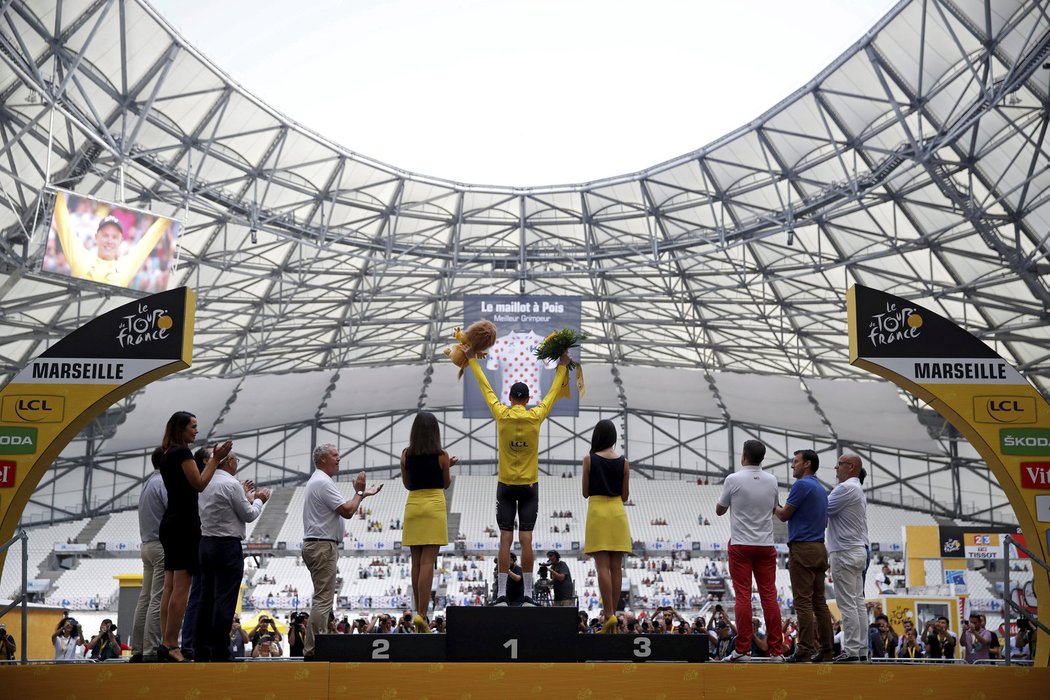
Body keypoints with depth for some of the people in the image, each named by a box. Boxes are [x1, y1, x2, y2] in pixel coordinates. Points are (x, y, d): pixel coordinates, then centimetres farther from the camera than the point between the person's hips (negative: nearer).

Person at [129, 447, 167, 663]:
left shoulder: (148, 484, 19)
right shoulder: (164, 482, -10)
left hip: (147, 546, 9)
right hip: (164, 545, -9)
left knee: (145, 599, 7)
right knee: (158, 599, -10)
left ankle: (138, 650, 8)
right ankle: (152, 651, -13)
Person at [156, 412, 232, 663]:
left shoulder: (167, 455, 20)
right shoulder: (182, 452, -10)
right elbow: (199, 484, -14)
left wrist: (213, 460, 22)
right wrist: (216, 459, -7)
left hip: (170, 522, 10)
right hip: (184, 522, -10)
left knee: (170, 587, 7)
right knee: (181, 587, -10)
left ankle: (166, 644, 6)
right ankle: (170, 645, -13)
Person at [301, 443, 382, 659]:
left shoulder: (317, 481, 22)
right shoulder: (323, 482, -13)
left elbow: (341, 508, 27)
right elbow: (347, 511, -18)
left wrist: (361, 494, 23)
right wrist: (359, 492, -4)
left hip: (315, 545, 11)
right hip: (323, 545, -11)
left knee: (323, 598, 13)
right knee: (323, 599, -11)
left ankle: (315, 646, 13)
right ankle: (312, 649, -12)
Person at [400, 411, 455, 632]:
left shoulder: (406, 454, 2)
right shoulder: (441, 456, -5)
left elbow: (407, 484, 13)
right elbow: (446, 484, 7)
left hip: (413, 505, 3)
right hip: (434, 506, -3)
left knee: (416, 562, 10)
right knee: (428, 562, -7)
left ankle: (420, 612, 13)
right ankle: (421, 614, -15)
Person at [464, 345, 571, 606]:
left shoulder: (502, 415, -5)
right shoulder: (536, 416, -4)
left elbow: (486, 389, 7)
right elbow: (553, 392, 11)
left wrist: (473, 360, 20)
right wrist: (562, 366, 25)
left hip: (506, 486, 0)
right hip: (529, 486, 0)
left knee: (505, 540, 0)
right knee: (526, 540, -1)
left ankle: (501, 595, -2)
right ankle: (528, 595, 0)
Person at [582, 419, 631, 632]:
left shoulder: (590, 459, -4)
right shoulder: (623, 462, 3)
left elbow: (585, 492, 2)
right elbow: (625, 496, 7)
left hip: (597, 511, -3)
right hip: (618, 513, 3)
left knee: (602, 567, -7)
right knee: (616, 568, 5)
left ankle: (609, 614, -15)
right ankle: (612, 613, 7)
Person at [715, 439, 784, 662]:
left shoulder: (733, 479, -8)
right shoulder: (771, 481, 4)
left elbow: (720, 510, 4)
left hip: (740, 545, -3)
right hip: (766, 544, 3)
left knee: (743, 596, -4)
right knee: (769, 596, 4)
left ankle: (742, 650, -6)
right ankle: (776, 650, 3)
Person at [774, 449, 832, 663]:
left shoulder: (801, 485, -11)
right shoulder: (821, 489, 18)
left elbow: (784, 515, -9)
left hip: (802, 548, -9)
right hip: (819, 548, 9)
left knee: (803, 601, -9)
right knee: (819, 601, 8)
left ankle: (804, 650, -11)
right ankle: (826, 649, 7)